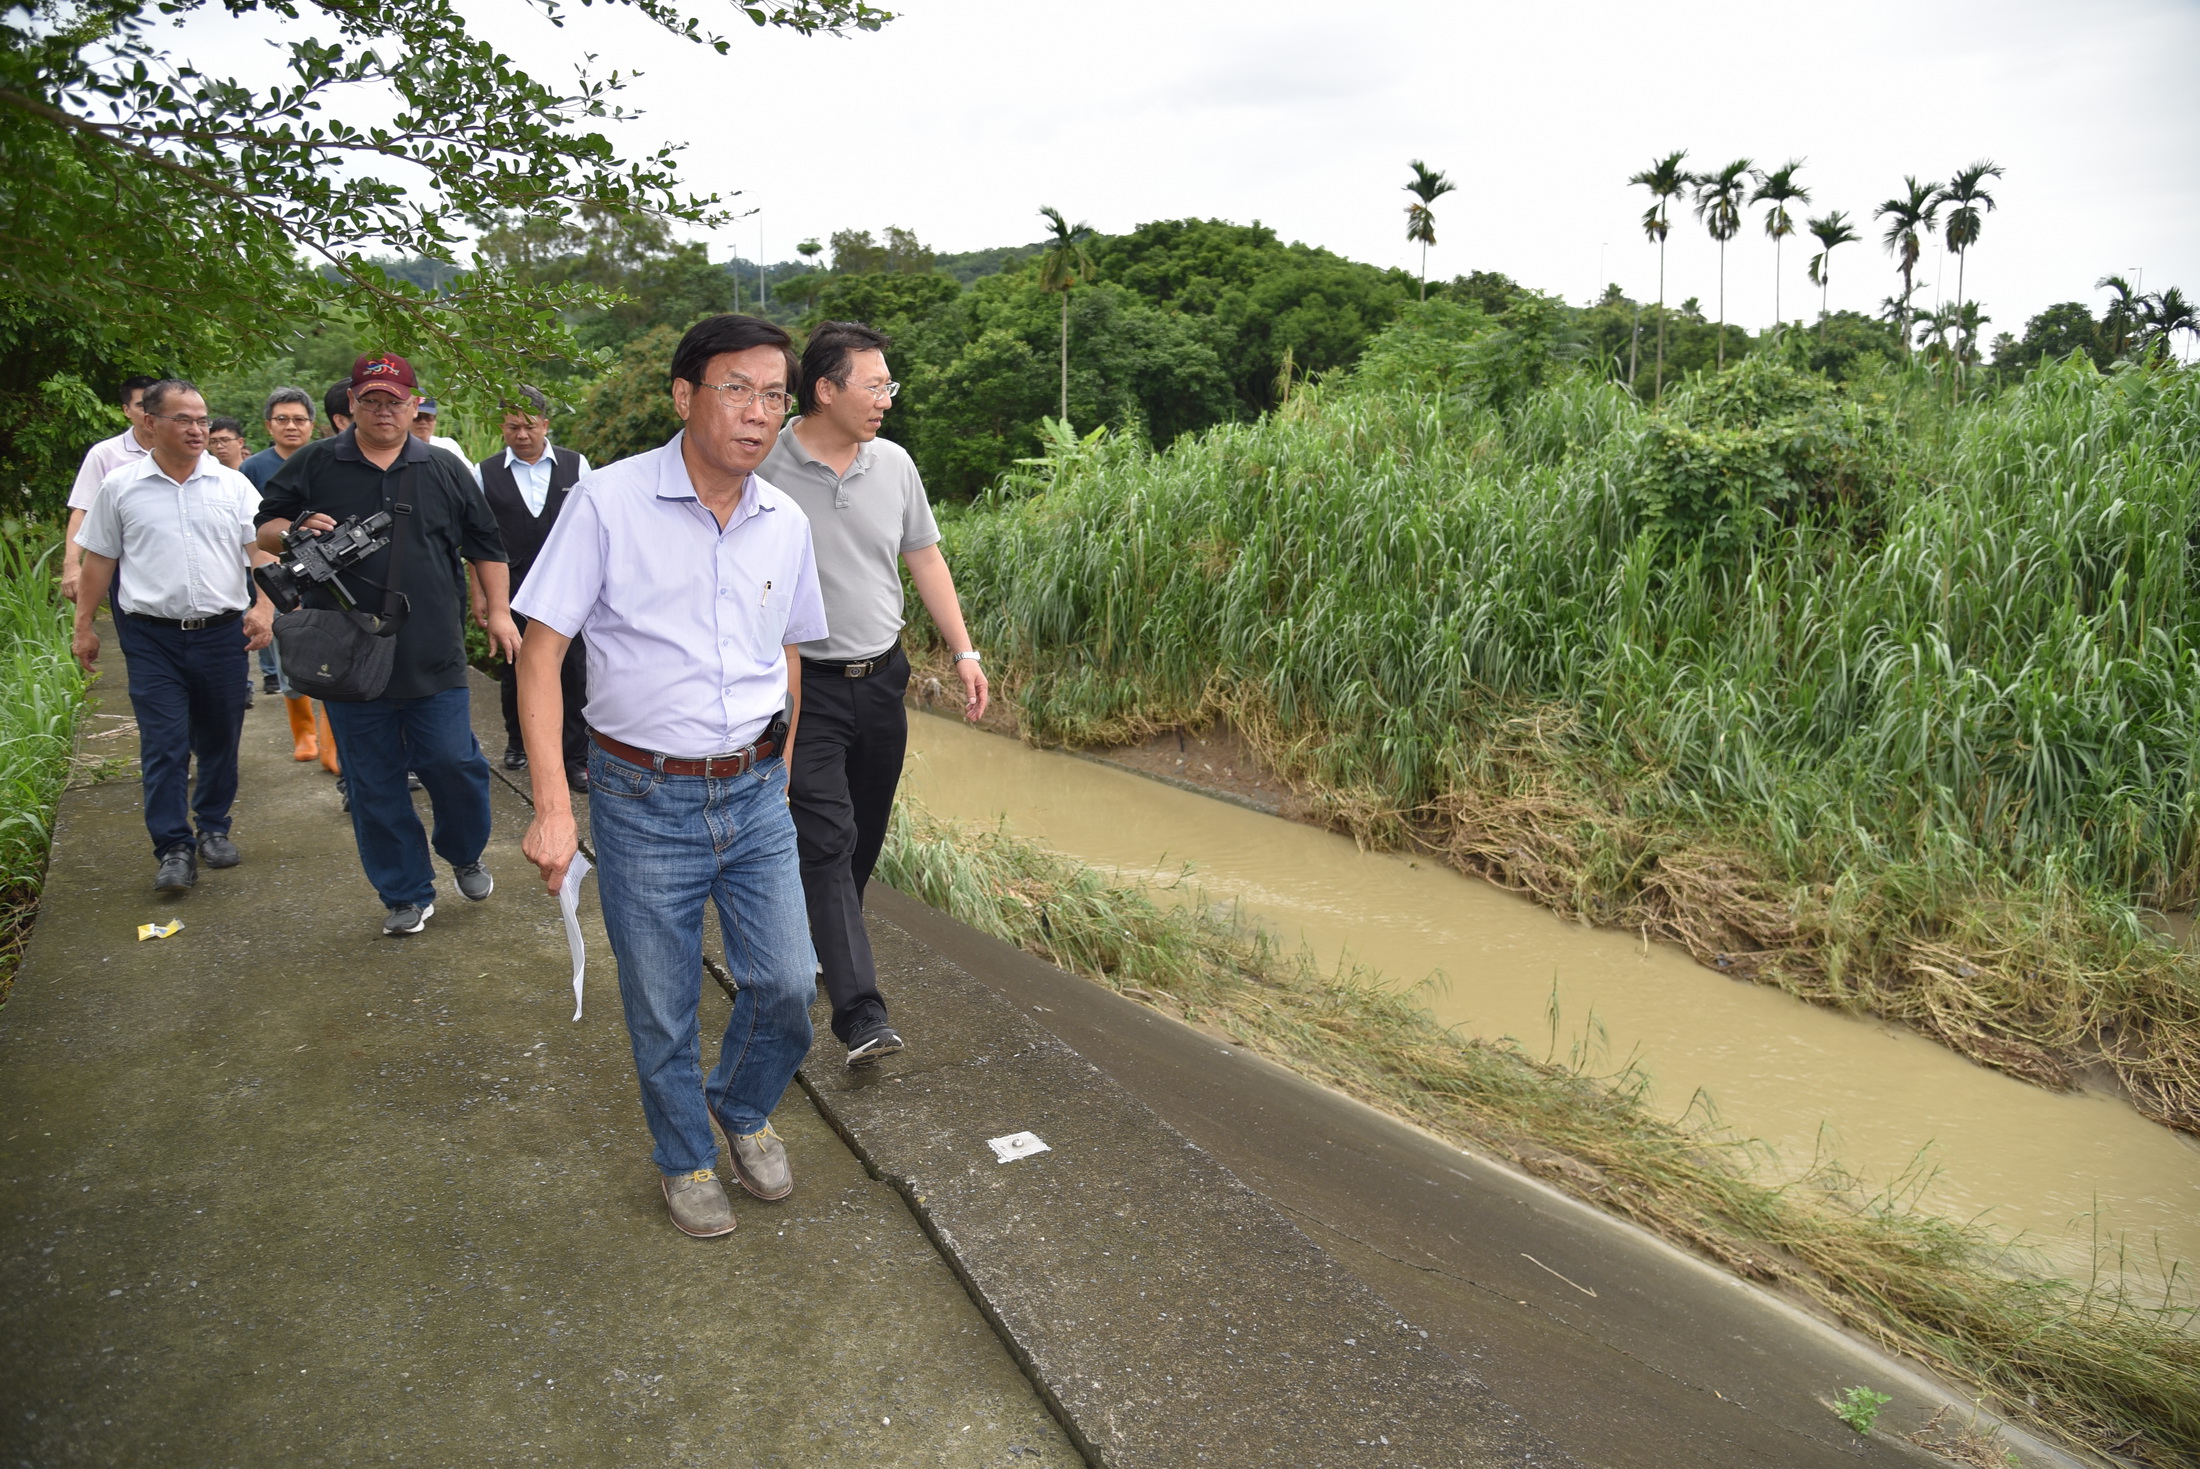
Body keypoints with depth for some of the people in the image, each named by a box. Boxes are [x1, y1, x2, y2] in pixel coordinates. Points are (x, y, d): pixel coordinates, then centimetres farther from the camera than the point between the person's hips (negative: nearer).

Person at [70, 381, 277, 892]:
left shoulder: (232, 484, 4)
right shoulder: (119, 487, 4)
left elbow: (262, 551, 2)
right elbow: (99, 560, 9)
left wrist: (263, 607, -13)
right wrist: (84, 627, 9)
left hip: (222, 633, 1)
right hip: (152, 638, -1)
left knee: (219, 740, 11)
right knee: (163, 746, -4)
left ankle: (214, 829, 27)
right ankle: (174, 849, 0)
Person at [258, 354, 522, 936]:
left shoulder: (442, 469, 9)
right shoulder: (314, 466, 6)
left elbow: (485, 544, 15)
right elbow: (264, 530, 10)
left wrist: (498, 611, 8)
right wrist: (299, 532, -12)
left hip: (433, 658, 0)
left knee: (452, 762, -3)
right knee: (373, 783, 6)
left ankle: (466, 856, 26)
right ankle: (407, 894, 19)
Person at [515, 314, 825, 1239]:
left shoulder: (786, 524, 2)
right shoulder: (608, 502, -12)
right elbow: (540, 653, -11)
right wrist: (551, 806, -17)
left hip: (755, 796, 4)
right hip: (644, 799, -3)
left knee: (787, 986, 6)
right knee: (662, 1012, 10)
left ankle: (743, 1109, 38)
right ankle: (685, 1159, 36)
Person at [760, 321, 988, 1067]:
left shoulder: (893, 463, 4)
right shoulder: (765, 471, -11)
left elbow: (925, 559, 12)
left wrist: (963, 652, 9)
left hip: (882, 677, 6)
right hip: (808, 686, -5)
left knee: (864, 839, 14)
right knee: (828, 841, -11)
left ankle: (826, 945, 37)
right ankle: (861, 1013, -12)